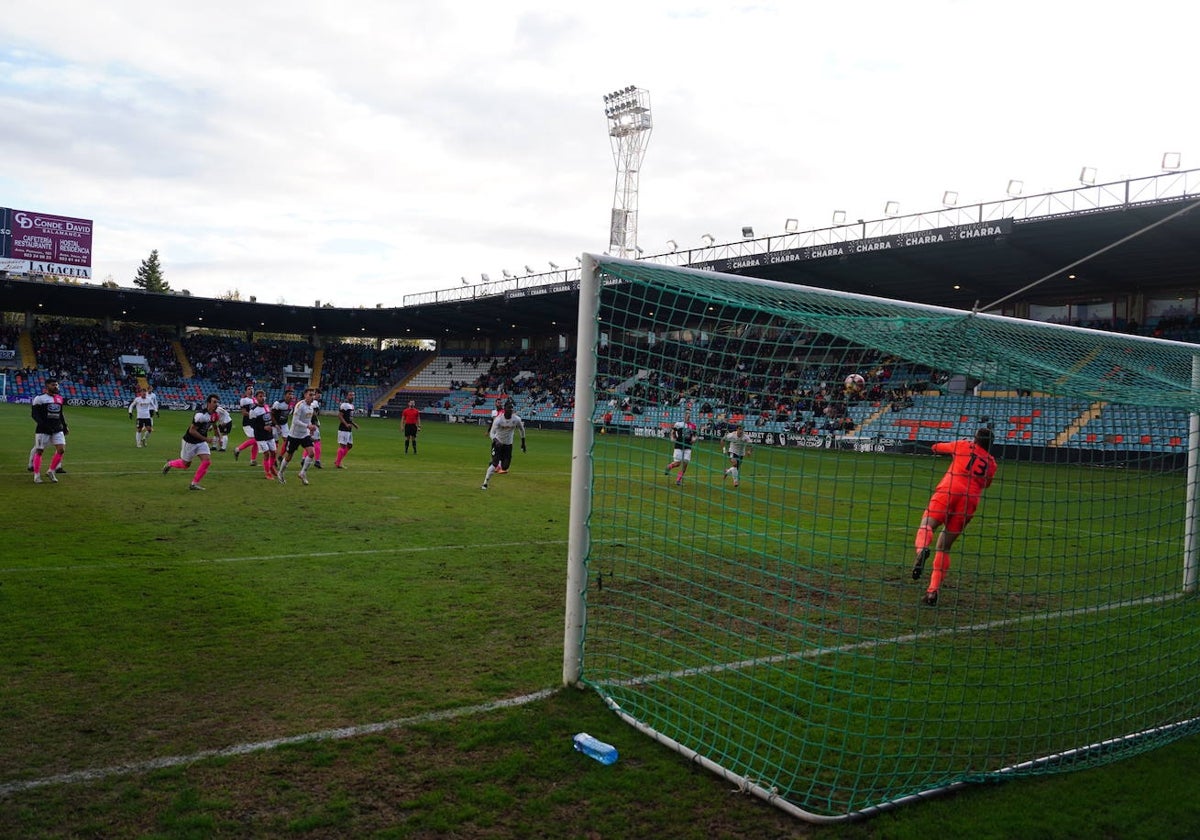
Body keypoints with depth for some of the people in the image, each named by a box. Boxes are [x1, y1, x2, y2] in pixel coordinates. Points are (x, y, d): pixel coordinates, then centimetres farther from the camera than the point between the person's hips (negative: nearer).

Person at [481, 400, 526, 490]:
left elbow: (522, 430, 9)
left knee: (505, 467, -1)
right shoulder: (498, 419, -20)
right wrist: (495, 441, -44)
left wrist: (523, 443, 12)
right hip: (498, 443, -3)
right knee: (495, 463, -16)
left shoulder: (517, 419, -11)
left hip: (508, 445, 3)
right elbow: (492, 433, -23)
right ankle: (485, 484, -7)